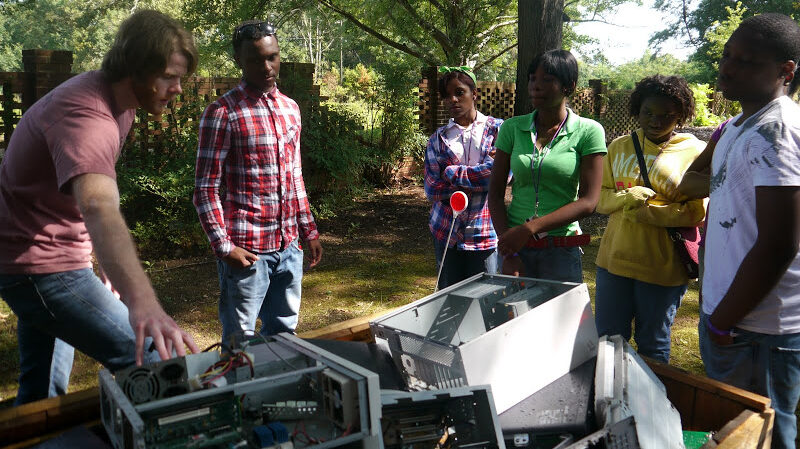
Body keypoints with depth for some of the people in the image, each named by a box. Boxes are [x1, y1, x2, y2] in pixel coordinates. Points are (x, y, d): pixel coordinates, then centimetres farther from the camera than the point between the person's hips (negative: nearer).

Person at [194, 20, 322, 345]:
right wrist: (223, 246, -16)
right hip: (247, 251, -6)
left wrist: (308, 231, 15)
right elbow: (205, 188, -9)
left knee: (283, 336, 17)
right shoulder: (223, 113, -9)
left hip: (289, 247, 6)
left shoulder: (290, 109, 11)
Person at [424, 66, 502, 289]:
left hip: (485, 232, -2)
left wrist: (453, 173, -8)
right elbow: (432, 189, -3)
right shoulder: (438, 138, 7)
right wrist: (478, 181, -10)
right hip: (446, 231, 3)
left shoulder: (497, 129, 1)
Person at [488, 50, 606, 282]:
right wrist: (508, 253, -8)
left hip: (561, 252, -2)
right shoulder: (512, 128, 3)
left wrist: (530, 228, -18)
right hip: (514, 246, 2)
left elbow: (588, 201, -10)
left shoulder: (587, 131, -4)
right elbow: (495, 193, 2)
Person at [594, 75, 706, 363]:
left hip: (664, 266, -3)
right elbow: (599, 198, 5)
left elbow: (698, 212, -11)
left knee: (653, 346, 14)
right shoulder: (619, 147, 8)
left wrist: (645, 211, -19)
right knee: (607, 340, 13)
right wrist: (627, 197, -15)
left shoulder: (696, 153, -4)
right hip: (614, 259, 4)